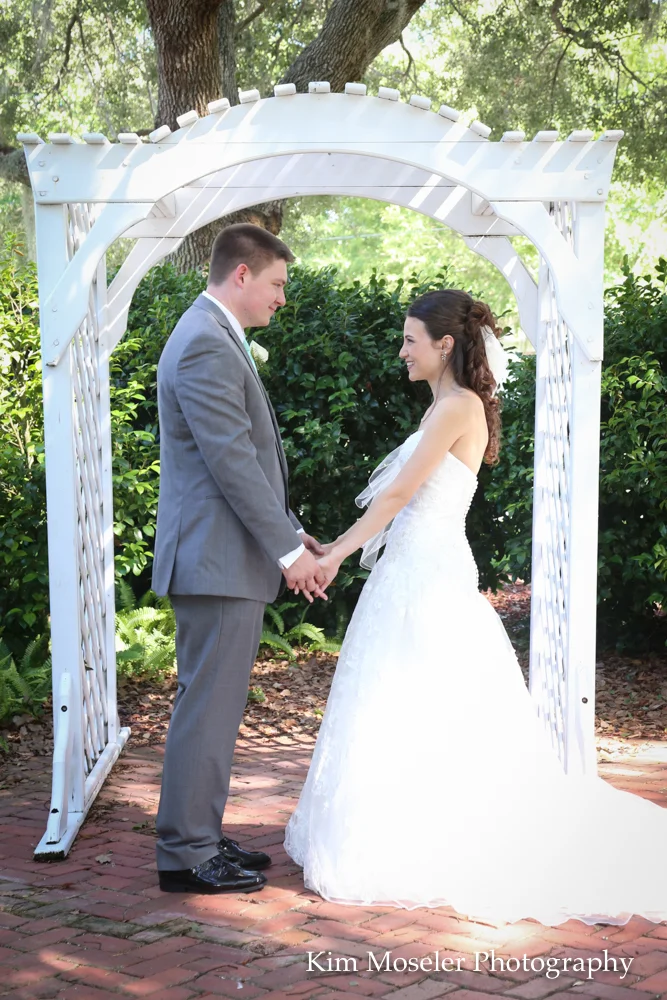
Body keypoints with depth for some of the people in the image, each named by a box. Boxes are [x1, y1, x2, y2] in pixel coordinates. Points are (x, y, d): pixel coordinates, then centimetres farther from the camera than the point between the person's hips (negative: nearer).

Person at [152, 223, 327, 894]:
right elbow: (232, 461, -21)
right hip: (218, 560, -11)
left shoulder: (213, 338, 18)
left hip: (224, 558, 11)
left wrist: (290, 534, 16)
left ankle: (199, 838, 24)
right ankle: (186, 854, 3)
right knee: (207, 708, -4)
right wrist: (288, 548, -16)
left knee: (213, 706, 15)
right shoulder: (207, 345, -16)